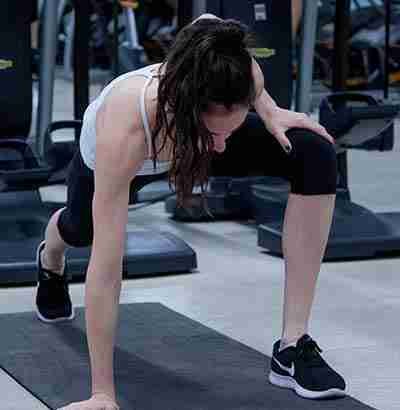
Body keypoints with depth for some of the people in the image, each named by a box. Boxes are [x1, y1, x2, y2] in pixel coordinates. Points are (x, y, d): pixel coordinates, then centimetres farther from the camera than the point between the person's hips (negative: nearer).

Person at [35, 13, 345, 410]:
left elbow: (207, 20, -12)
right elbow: (105, 269, -47)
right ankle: (51, 260, 72)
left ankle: (294, 345, -19)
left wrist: (268, 110, -21)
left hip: (190, 129, 2)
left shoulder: (219, 79, -41)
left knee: (315, 155, -25)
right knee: (82, 229, 30)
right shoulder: (125, 131, -50)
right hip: (102, 154, -2)